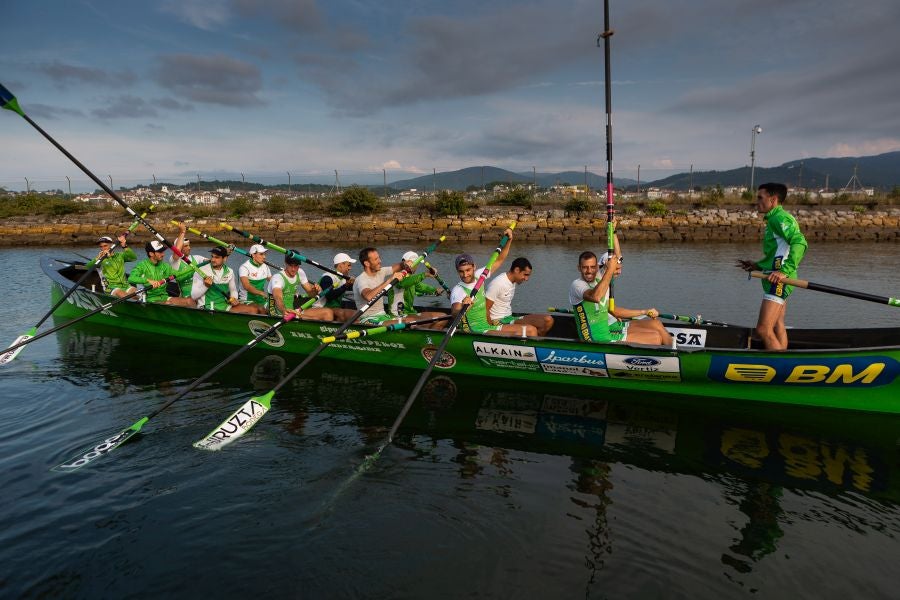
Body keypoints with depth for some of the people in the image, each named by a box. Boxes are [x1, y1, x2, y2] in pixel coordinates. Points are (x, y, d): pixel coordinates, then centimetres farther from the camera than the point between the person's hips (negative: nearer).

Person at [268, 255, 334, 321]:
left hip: (293, 310, 8)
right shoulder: (277, 278, -17)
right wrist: (284, 310, -58)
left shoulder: (300, 273, 5)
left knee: (328, 312, -11)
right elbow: (278, 298, -36)